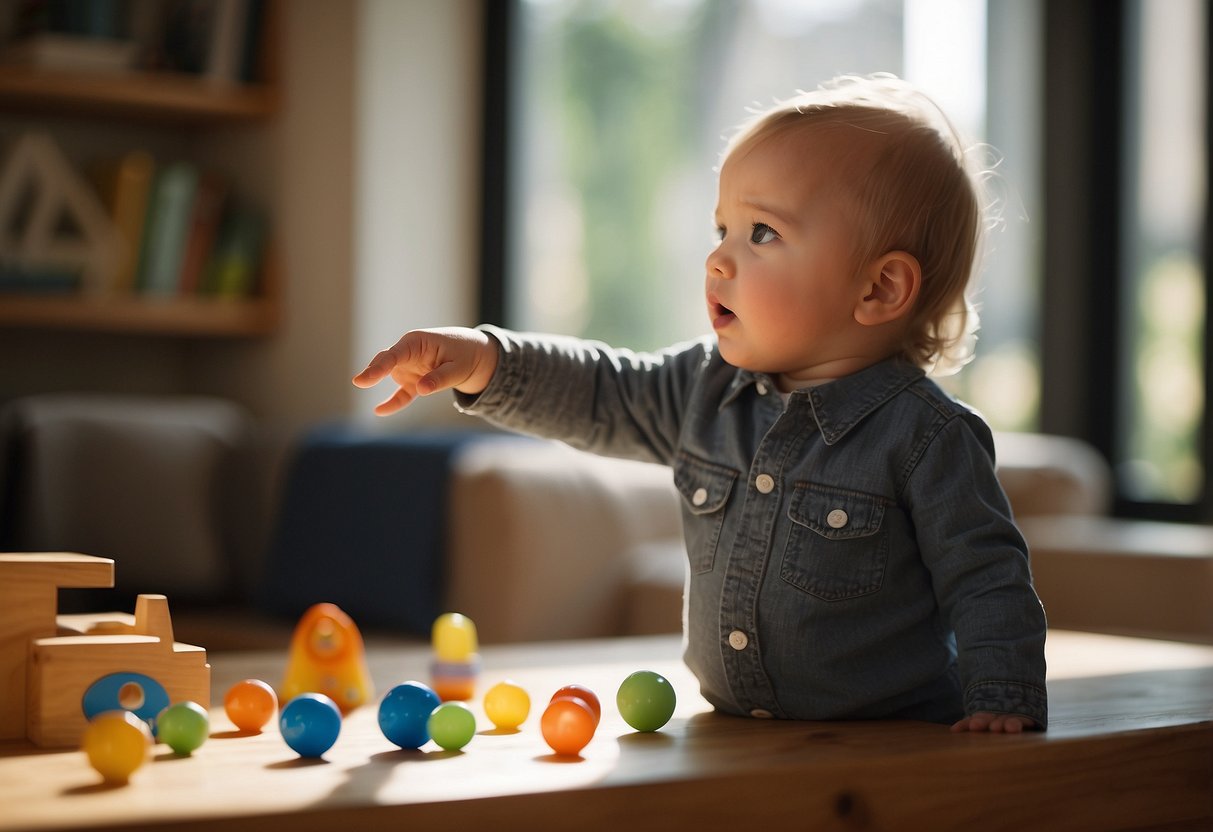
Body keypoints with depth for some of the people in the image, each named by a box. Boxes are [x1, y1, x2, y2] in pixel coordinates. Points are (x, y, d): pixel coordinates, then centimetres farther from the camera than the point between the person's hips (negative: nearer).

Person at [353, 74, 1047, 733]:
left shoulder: (923, 435, -12)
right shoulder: (708, 387, 6)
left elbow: (987, 582, -8)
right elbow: (603, 396, 14)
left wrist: (1004, 707, -18)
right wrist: (483, 362, -1)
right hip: (738, 741, 5)